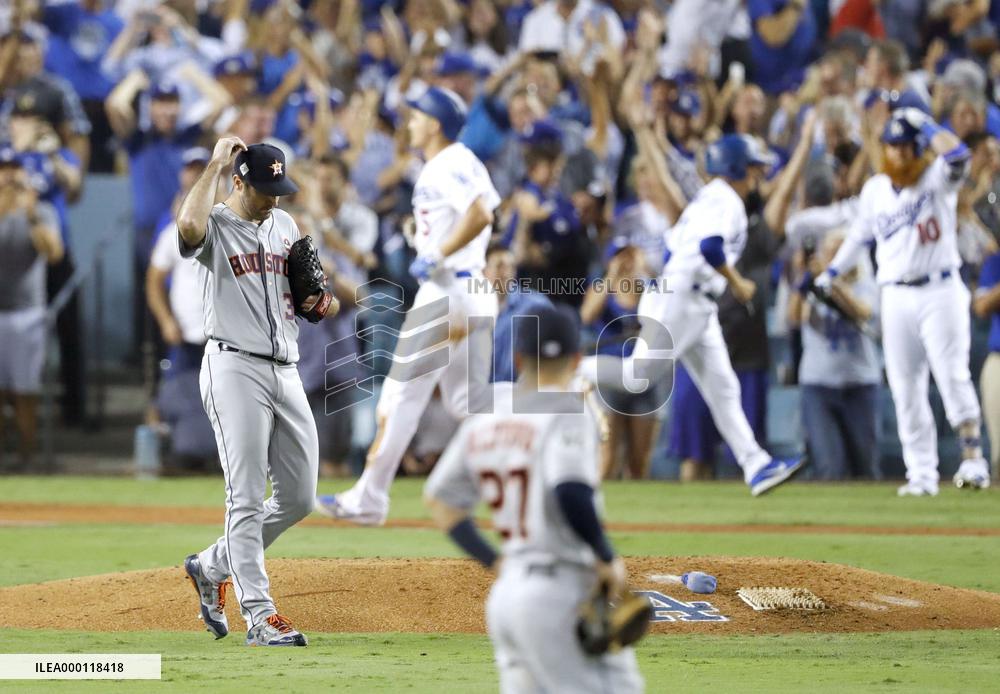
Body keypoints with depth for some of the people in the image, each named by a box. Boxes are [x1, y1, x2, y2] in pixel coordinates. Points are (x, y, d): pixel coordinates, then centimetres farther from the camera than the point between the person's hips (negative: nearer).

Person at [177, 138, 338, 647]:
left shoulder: (284, 225, 16)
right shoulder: (216, 227, -6)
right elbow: (189, 227, -32)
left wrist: (316, 301, 3)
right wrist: (216, 165, -21)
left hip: (285, 371, 7)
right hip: (235, 369, -7)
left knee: (299, 497, 9)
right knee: (247, 497, -8)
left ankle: (212, 567, 26)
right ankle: (258, 613, -7)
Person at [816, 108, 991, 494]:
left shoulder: (937, 178, -2)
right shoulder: (874, 189, 12)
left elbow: (957, 155, -24)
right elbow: (859, 236, 23)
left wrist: (924, 122, -13)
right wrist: (829, 274, 24)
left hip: (940, 291, -4)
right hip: (896, 298, 4)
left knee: (953, 376, -12)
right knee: (905, 389, 1)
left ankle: (972, 459, -9)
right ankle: (922, 474, 4)